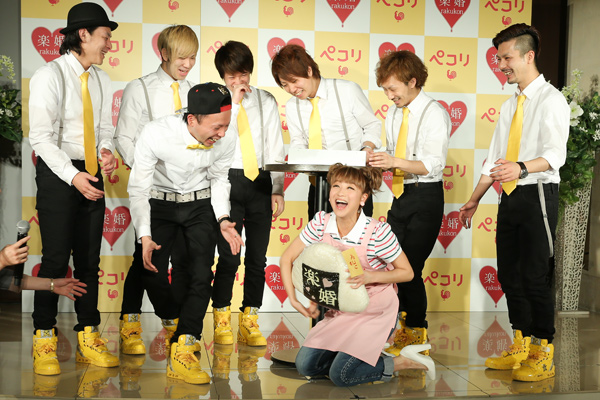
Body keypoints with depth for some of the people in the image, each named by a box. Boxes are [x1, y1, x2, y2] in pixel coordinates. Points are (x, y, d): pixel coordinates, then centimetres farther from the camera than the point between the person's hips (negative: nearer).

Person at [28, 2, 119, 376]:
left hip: (92, 176, 6)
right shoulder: (49, 76, -10)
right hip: (58, 173, -6)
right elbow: (41, 136, -14)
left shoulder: (102, 79, 10)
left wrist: (107, 150, -7)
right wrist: (73, 176, -23)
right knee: (56, 258, -5)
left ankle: (89, 339, 17)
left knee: (90, 259, 8)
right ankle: (44, 342, 7)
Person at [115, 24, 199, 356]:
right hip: (152, 188, -3)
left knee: (184, 257, 5)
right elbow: (124, 138, -2)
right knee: (147, 257, -1)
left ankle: (177, 327, 16)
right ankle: (130, 327, 11)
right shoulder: (139, 89, 2)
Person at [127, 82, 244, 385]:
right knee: (153, 274, -9)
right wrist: (145, 236, -27)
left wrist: (223, 220, -11)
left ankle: (182, 353, -11)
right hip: (160, 203, -1)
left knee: (202, 275, -12)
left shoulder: (226, 141, -20)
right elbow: (138, 189, -19)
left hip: (201, 204, 1)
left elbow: (219, 179, 1)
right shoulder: (155, 135, -29)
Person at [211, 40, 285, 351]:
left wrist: (278, 190, 3)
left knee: (257, 256, 4)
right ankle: (222, 323, 10)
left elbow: (275, 148, 9)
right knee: (228, 257, -5)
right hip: (229, 181, -3)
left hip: (261, 184, 3)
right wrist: (234, 102, -13)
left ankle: (250, 323, 14)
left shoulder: (266, 101, 10)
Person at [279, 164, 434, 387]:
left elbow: (406, 272, -12)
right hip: (341, 310, 5)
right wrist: (294, 299, -12)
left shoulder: (378, 232, -24)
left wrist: (370, 277, -27)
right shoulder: (321, 223, -12)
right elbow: (287, 259, -2)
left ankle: (400, 363, 6)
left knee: (340, 375, -16)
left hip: (376, 312, -5)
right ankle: (360, 352, 18)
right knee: (305, 365, -3)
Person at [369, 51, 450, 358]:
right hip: (400, 195, 8)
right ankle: (407, 327, 22)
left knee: (410, 268, -8)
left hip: (426, 197, -8)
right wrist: (379, 161, -2)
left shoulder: (434, 114, -11)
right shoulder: (393, 114, 12)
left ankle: (417, 335, 6)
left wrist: (396, 162, -31)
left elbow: (433, 164, -19)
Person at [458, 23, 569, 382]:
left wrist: (521, 168, -40)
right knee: (509, 273, 10)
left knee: (535, 276, -5)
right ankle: (521, 348, 22)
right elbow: (495, 157, 21)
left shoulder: (550, 100, -8)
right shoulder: (510, 105, 17)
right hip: (510, 196, 8)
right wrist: (474, 200, 20)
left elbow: (555, 153, -22)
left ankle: (543, 356, 7)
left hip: (538, 194, -8)